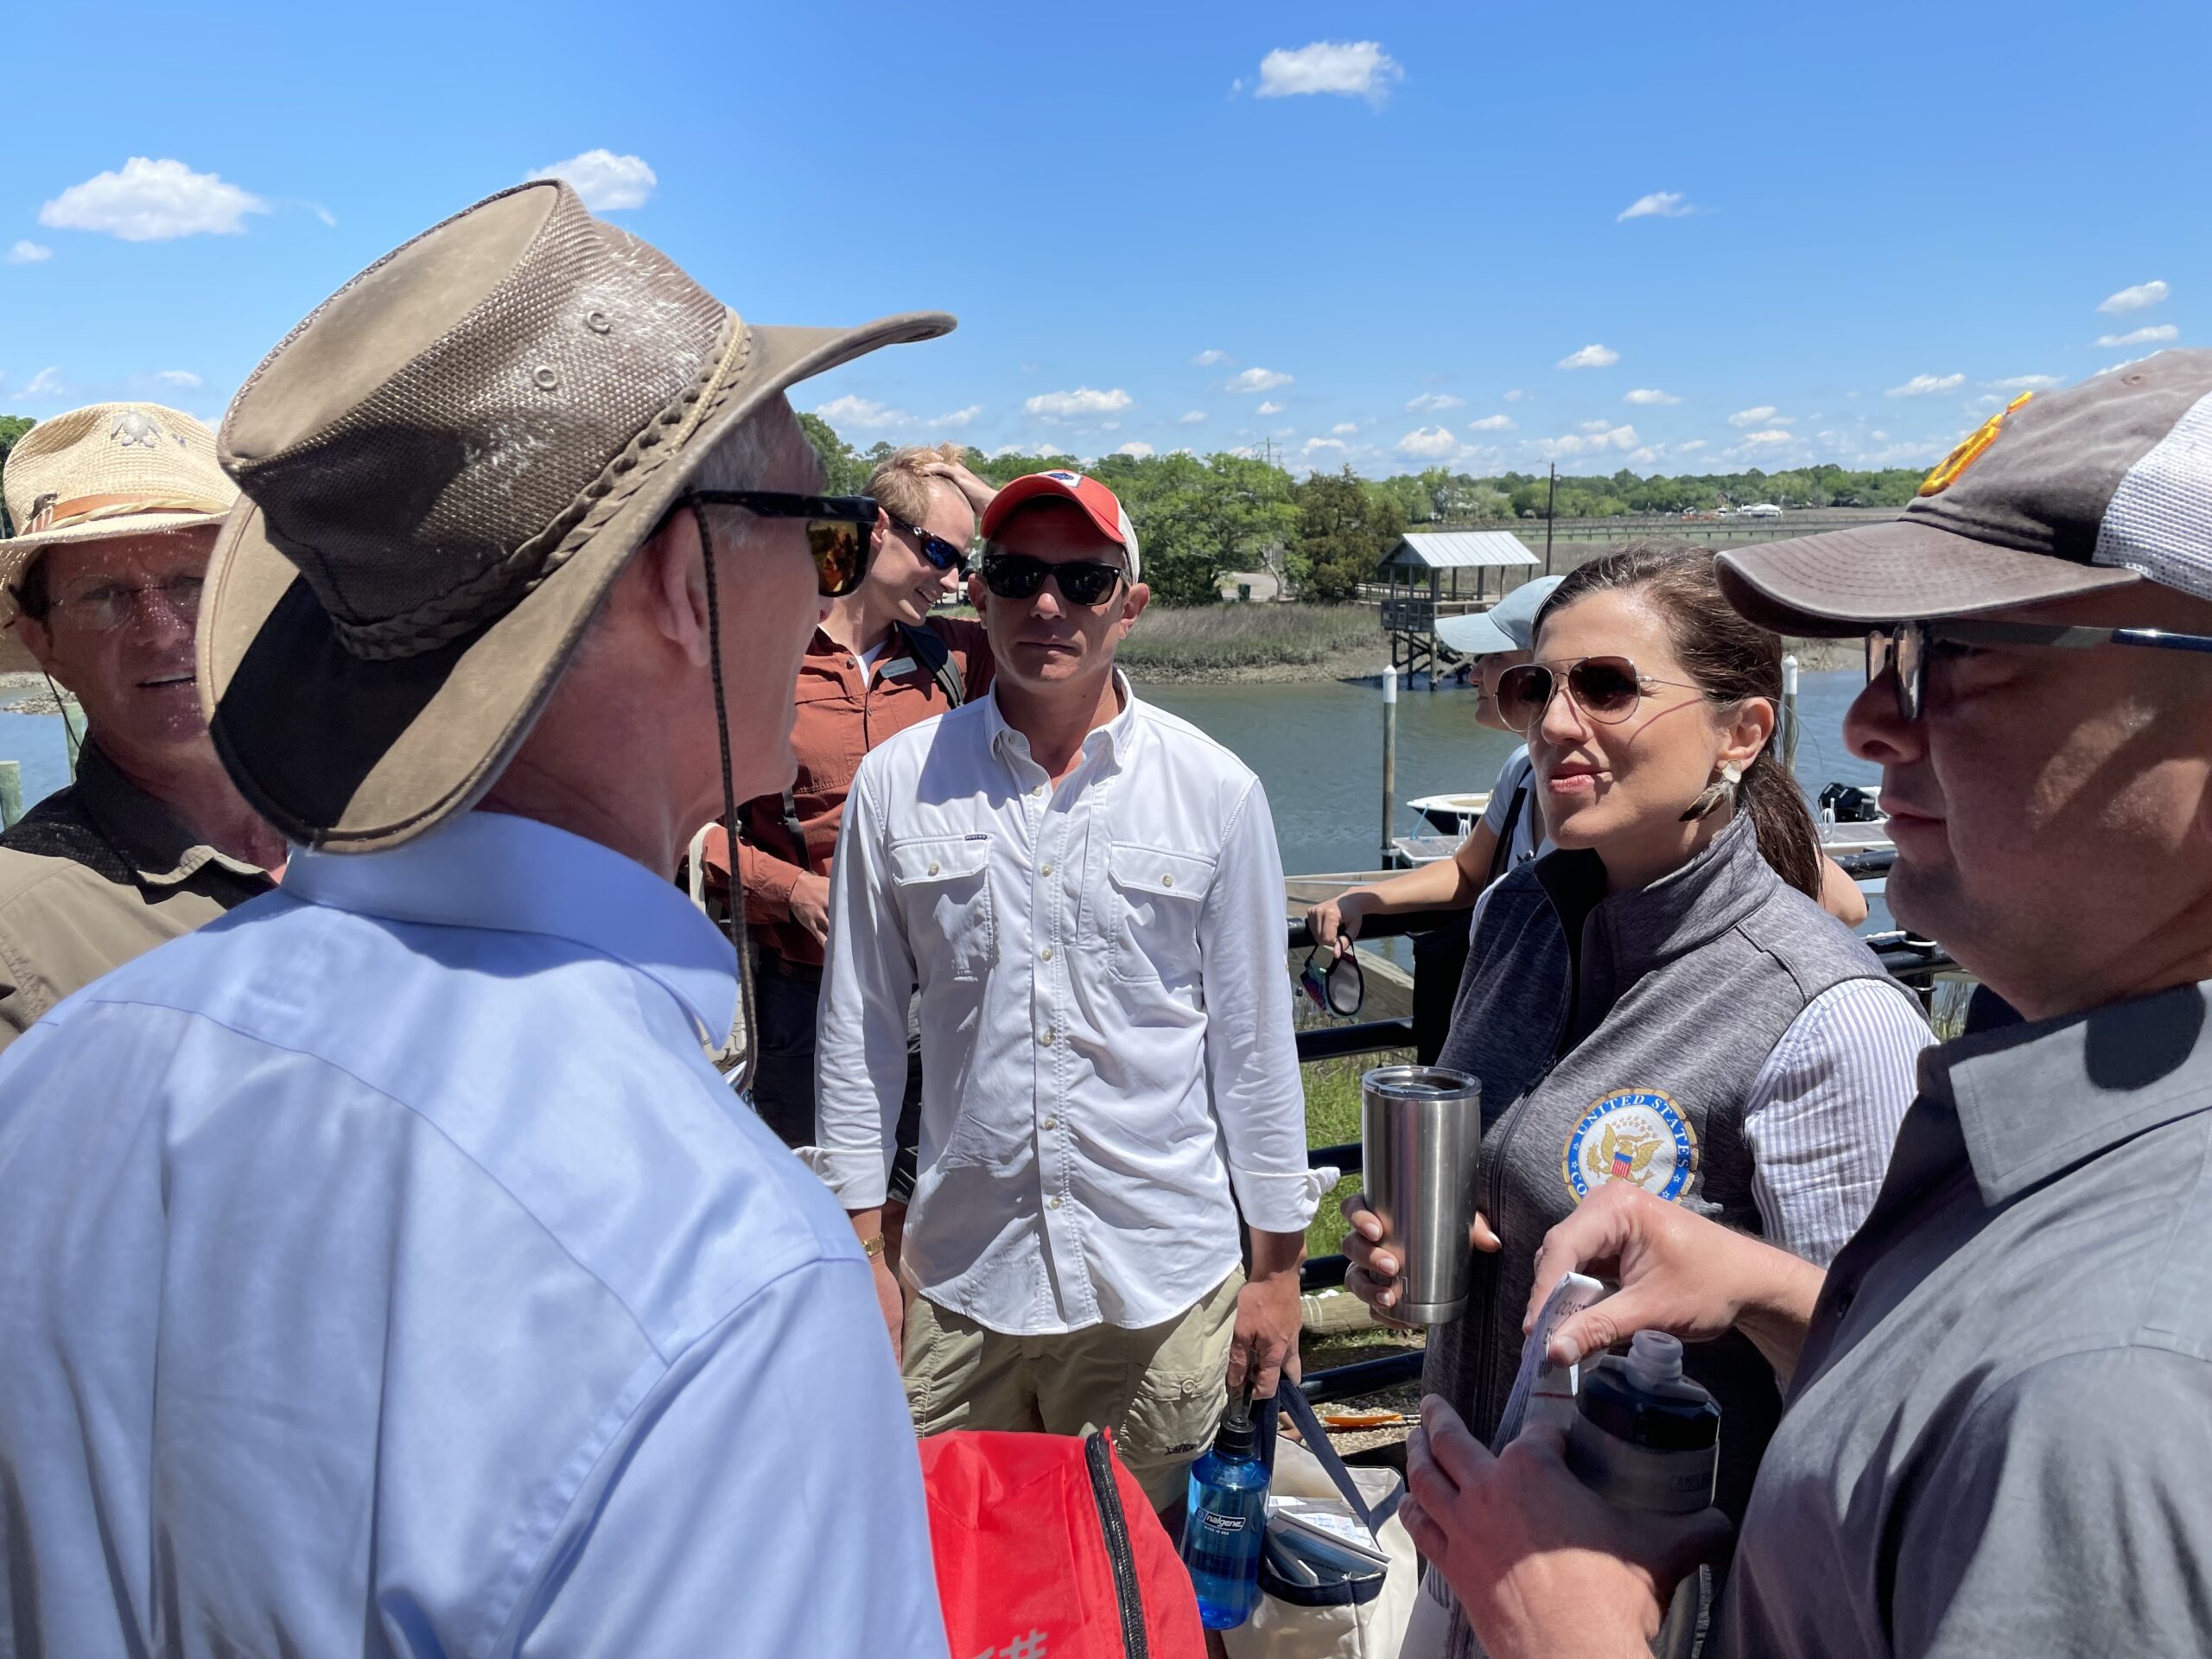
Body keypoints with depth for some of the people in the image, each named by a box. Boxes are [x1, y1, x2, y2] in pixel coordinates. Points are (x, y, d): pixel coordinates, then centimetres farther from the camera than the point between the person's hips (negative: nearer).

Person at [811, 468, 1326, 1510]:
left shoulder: (1217, 791, -3)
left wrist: (1278, 1262, 5)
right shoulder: (898, 783, -2)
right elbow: (859, 1026, 4)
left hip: (1162, 1286, 0)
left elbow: (1254, 1038, 2)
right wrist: (860, 1244, 4)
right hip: (956, 1281, 1)